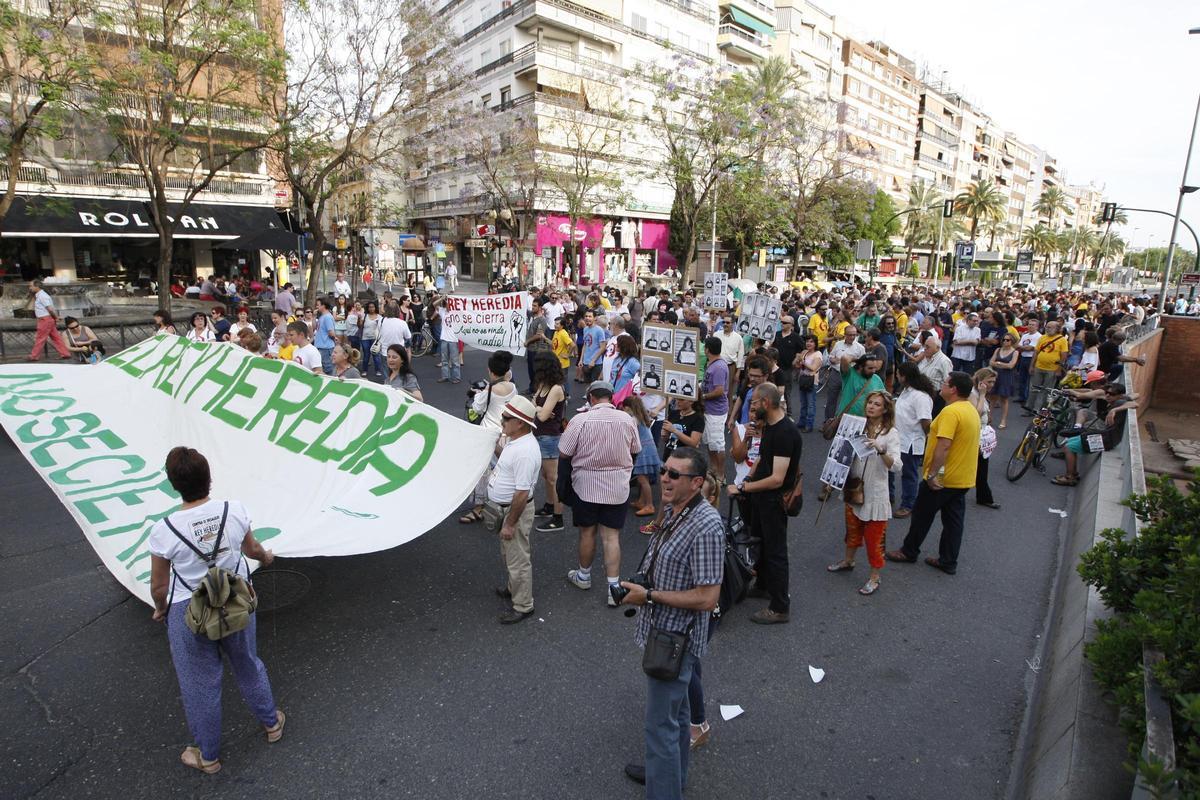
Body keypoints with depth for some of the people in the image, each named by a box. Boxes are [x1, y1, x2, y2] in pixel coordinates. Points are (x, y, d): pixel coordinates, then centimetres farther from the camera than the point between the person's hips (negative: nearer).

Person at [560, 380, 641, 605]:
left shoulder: (580, 420, -15)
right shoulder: (627, 420, -6)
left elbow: (564, 452, -8)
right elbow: (635, 450, 8)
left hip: (586, 486, -1)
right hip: (617, 487, 1)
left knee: (587, 532, 16)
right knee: (611, 536, 7)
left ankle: (584, 576, 36)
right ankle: (614, 587, 7)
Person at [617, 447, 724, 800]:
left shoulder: (706, 526, -28)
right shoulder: (672, 509, 1)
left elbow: (706, 598, -28)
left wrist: (649, 596, -22)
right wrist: (640, 583, 4)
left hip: (675, 639, -9)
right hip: (664, 630, 9)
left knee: (661, 724, 4)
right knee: (676, 709, 27)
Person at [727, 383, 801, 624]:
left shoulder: (785, 433, -26)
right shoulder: (769, 426, 4)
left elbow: (777, 479, -30)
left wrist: (743, 487, -23)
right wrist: (749, 479, 4)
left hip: (774, 499, -10)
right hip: (761, 495, 10)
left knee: (775, 550, 2)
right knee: (759, 541, 24)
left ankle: (780, 608, 16)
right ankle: (763, 586, 45)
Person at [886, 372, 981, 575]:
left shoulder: (951, 411, -22)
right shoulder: (972, 410, 9)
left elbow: (943, 446, -28)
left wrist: (932, 474, -25)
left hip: (942, 478, -8)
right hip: (963, 478, 8)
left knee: (922, 515, 8)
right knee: (953, 520, 13)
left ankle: (908, 552, 22)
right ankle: (948, 562, 21)